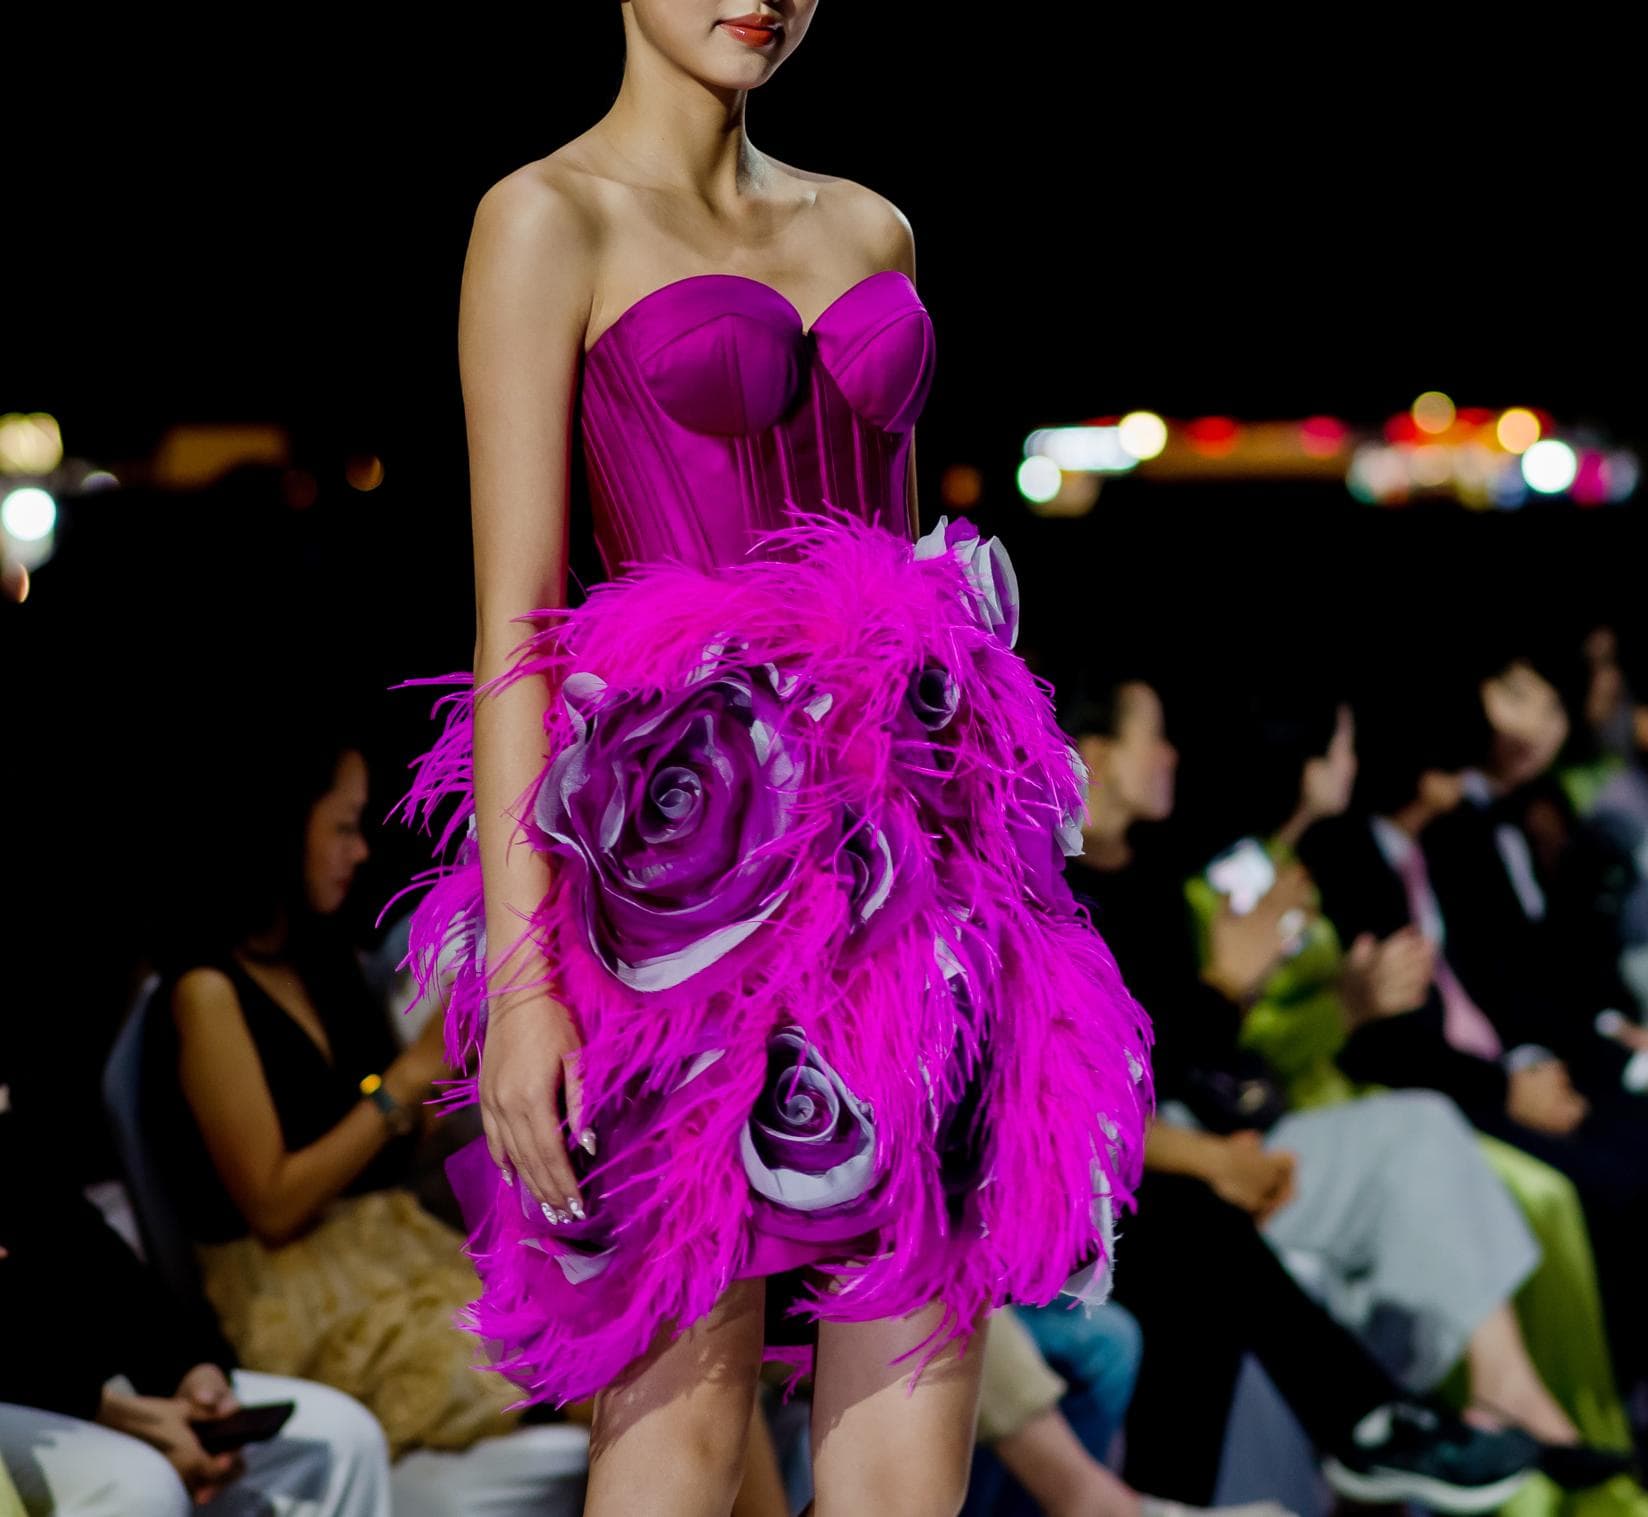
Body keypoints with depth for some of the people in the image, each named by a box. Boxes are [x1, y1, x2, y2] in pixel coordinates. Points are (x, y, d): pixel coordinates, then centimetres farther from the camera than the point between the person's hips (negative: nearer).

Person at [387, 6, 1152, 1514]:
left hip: (907, 847, 6)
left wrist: (986, 882, 16)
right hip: (696, 863, -5)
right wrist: (521, 977, -14)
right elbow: (513, 617, -7)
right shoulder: (551, 220, 0)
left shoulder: (872, 230, 18)